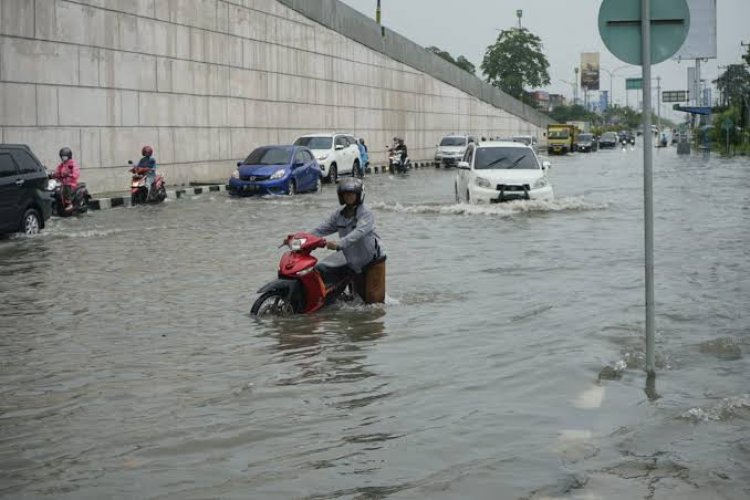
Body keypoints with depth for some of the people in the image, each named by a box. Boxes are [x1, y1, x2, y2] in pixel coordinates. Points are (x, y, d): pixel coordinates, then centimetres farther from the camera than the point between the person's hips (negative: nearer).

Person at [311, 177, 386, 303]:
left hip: (373, 260, -6)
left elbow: (358, 232, -34)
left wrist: (339, 243, -49)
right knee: (360, 297, 15)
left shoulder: (366, 214, -16)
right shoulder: (339, 214, 5)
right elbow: (322, 229, -2)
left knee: (373, 298, -10)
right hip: (355, 264, 6)